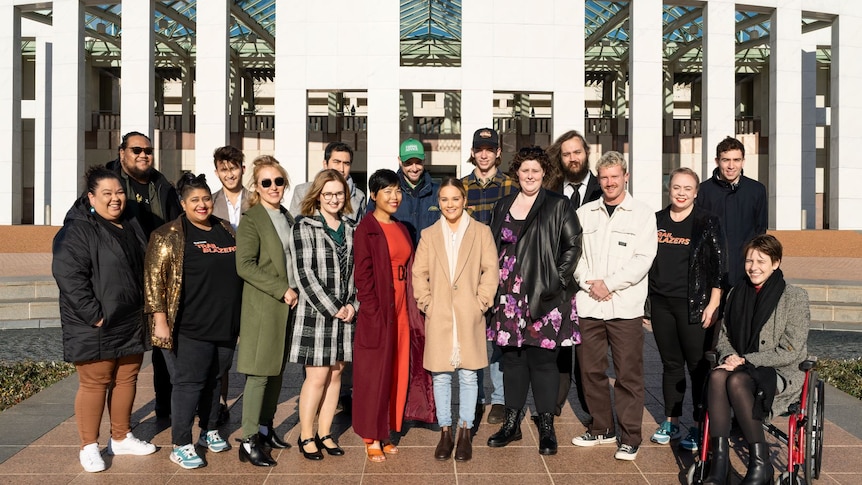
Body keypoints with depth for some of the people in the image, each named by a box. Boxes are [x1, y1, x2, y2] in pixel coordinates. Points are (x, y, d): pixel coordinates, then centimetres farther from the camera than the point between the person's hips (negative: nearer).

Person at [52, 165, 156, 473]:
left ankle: (121, 438, 28)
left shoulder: (132, 227, 13)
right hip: (94, 327, -7)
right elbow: (69, 277, -19)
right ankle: (89, 447, 14)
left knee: (126, 380, 14)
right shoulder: (76, 231, -11)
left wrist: (145, 310, 15)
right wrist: (94, 316, -21)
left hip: (131, 324, 7)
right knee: (94, 384, 0)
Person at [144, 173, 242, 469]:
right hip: (191, 327, -6)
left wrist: (240, 317, 17)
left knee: (215, 380, 17)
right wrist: (160, 319, -17)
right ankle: (180, 446, 8)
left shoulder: (226, 230, 11)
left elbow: (239, 270, 19)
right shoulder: (170, 235, -7)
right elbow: (154, 278, -12)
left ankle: (210, 431, 32)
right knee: (188, 383, -2)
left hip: (226, 324, 6)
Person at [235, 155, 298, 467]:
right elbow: (245, 266, -17)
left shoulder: (287, 217, 13)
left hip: (288, 304, 7)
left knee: (277, 370, 13)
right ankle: (249, 441, 4)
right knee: (260, 373, -5)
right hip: (263, 307, -7)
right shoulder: (251, 220, -9)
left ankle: (265, 428, 26)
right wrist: (282, 290, -17)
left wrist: (295, 291, 8)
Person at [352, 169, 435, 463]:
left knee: (397, 373, 12)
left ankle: (385, 434, 25)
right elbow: (362, 276, -13)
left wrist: (411, 311, 6)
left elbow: (408, 272, 13)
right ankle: (371, 439, 14)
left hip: (400, 312, 7)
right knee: (374, 375, 2)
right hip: (377, 313, -7)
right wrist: (374, 313, -18)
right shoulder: (366, 230, -8)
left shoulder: (402, 229, 13)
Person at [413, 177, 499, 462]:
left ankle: (465, 433, 15)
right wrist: (427, 304, -3)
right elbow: (419, 274, 7)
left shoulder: (481, 232, 6)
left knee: (468, 375, 3)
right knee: (440, 376, 4)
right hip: (438, 318, 1)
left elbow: (491, 270, 2)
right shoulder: (429, 235, 10)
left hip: (469, 318, -1)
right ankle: (445, 433, 16)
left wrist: (481, 303, -6)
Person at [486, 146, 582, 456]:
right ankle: (512, 423, 22)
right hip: (509, 297, 4)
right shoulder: (503, 206, 13)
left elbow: (573, 245, -4)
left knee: (542, 359, 1)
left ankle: (547, 427, 14)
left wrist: (557, 280, -11)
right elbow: (493, 247, 16)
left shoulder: (558, 206, 0)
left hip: (543, 297, -4)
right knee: (512, 357, 10)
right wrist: (494, 286, 7)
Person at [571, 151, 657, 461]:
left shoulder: (642, 214, 3)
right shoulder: (584, 213, 12)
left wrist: (609, 283, -11)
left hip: (625, 306, -3)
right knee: (591, 369, 10)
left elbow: (643, 259, -5)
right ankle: (601, 428, 26)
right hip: (589, 305, 3)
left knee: (628, 374, 0)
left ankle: (629, 437, 12)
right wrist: (589, 283, -8)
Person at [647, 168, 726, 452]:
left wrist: (713, 305, -10)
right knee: (670, 364, 12)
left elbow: (718, 267, -4)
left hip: (693, 305, -4)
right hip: (661, 303, 4)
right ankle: (671, 423, 21)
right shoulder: (656, 221, 9)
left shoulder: (707, 223, -2)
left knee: (698, 365, -1)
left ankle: (699, 426, 10)